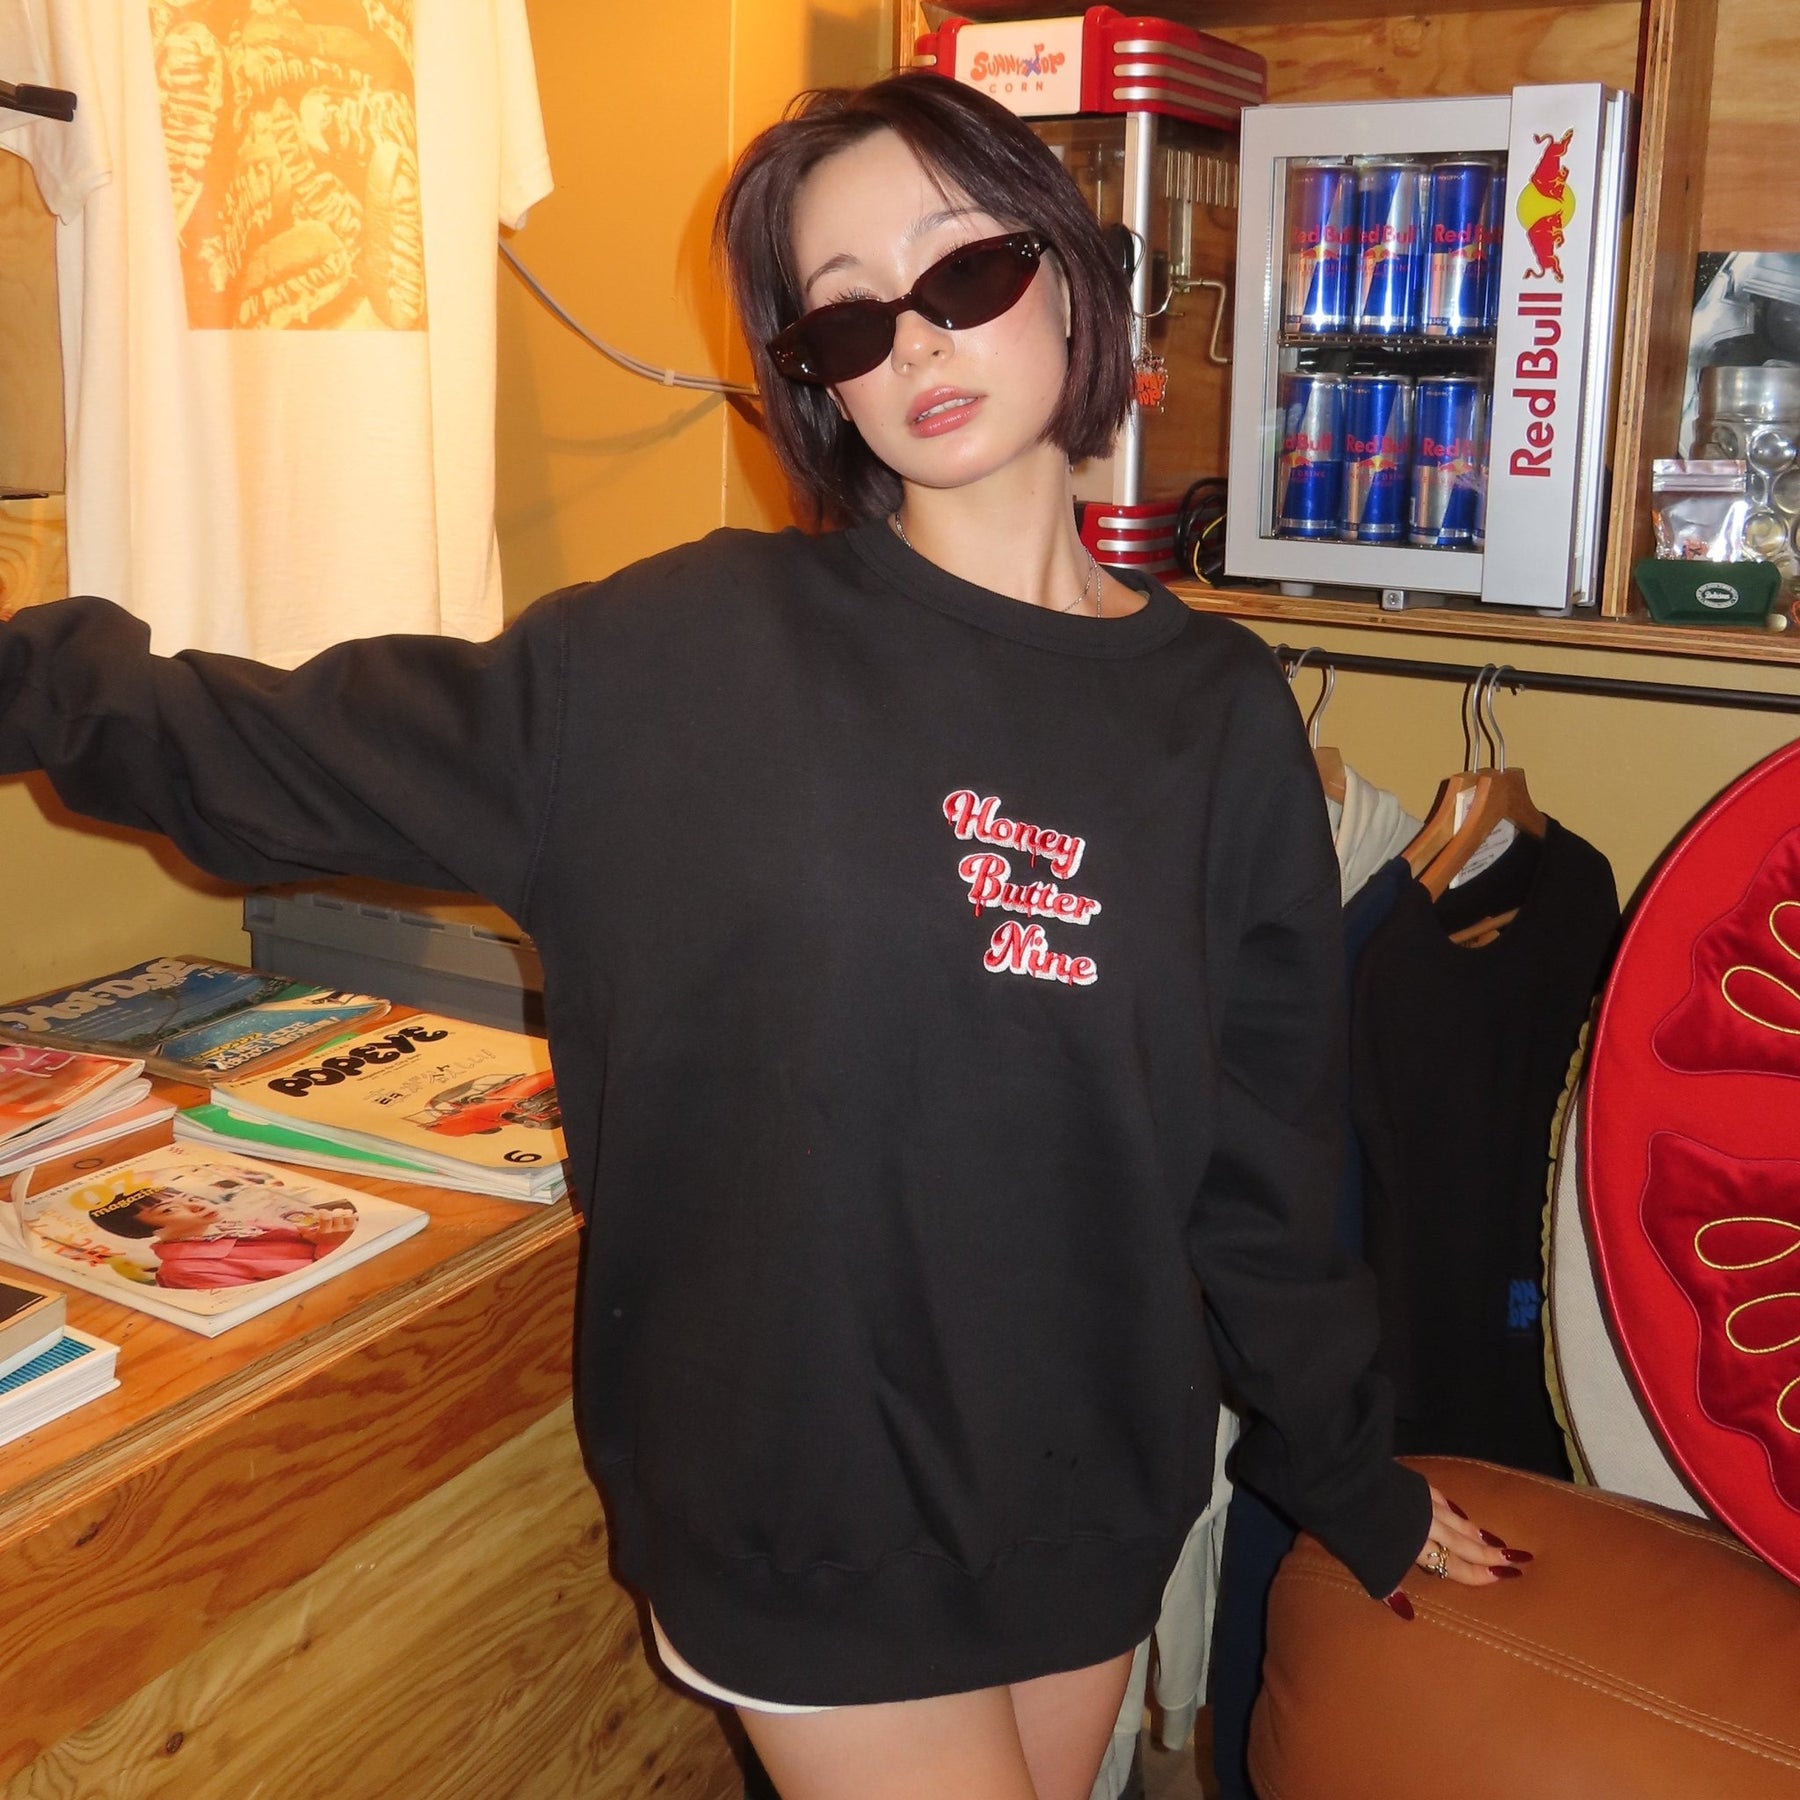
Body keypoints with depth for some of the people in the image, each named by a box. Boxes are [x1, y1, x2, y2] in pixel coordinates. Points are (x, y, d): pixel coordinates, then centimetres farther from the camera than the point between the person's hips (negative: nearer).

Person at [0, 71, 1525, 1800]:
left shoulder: (1221, 715, -2)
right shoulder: (695, 650, -9)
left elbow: (1262, 1159, 5)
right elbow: (309, 759, -5)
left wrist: (1349, 1475, 12)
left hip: (1093, 1498, 4)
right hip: (804, 1507, -3)